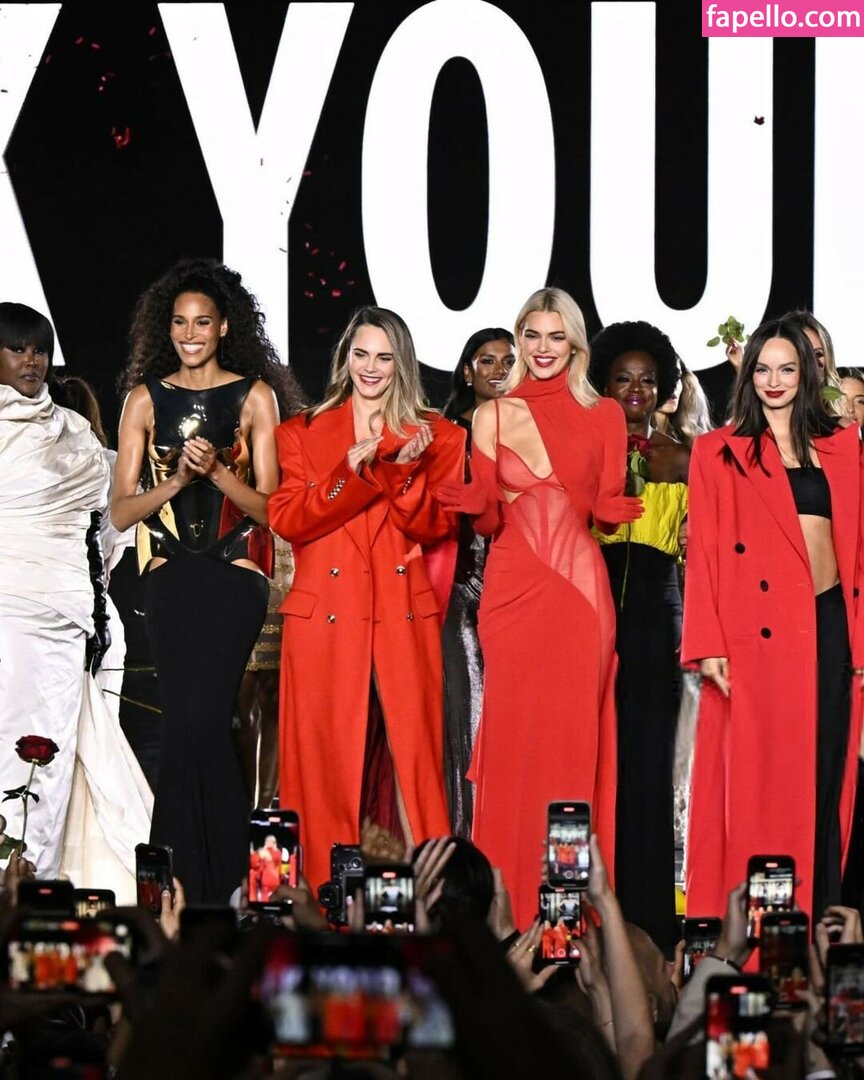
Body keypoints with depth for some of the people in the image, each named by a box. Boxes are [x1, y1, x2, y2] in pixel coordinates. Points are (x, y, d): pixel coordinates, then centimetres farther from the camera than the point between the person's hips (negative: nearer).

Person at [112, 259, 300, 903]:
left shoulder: (255, 396, 4)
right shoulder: (147, 398, 9)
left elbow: (268, 507, 0)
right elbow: (122, 511, 5)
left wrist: (216, 471, -15)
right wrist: (177, 480, -12)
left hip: (234, 578, -3)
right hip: (171, 579, 3)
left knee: (196, 723, -13)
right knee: (191, 725, 1)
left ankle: (203, 886, -2)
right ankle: (220, 882, 10)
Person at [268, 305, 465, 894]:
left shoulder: (434, 437, 13)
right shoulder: (302, 435, 13)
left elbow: (436, 526, 1)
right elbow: (286, 519, -2)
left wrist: (406, 470, -15)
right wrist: (353, 472, -14)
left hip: (405, 615, 0)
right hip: (325, 616, 0)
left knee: (412, 753, -4)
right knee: (326, 758, -3)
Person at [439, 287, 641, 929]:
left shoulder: (603, 416, 9)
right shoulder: (493, 415, 9)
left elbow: (607, 510, 9)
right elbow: (488, 520, 7)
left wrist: (632, 506, -13)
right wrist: (475, 500, -15)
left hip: (579, 587, 0)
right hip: (513, 586, 0)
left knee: (574, 736, -2)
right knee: (512, 736, -3)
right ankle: (509, 905, 2)